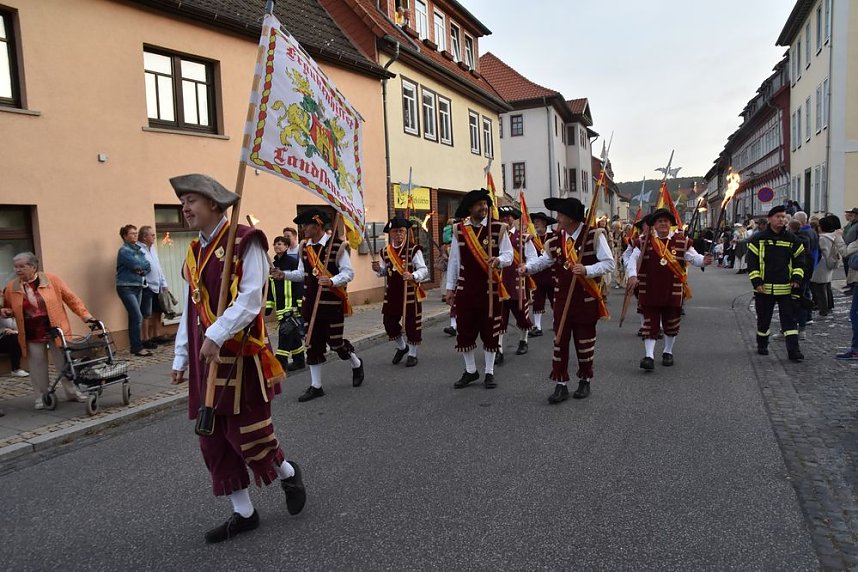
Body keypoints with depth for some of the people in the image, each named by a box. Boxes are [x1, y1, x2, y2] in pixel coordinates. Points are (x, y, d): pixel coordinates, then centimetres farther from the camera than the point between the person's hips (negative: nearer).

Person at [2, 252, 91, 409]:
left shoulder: (51, 279, -4)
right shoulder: (11, 287, 4)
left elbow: (71, 298, -2)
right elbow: (8, 308, 19)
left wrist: (85, 315, -9)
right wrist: (6, 312, -4)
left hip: (56, 331, -2)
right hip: (31, 336, 2)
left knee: (64, 363, 6)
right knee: (37, 367, 7)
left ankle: (72, 392, 20)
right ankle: (42, 397, 21)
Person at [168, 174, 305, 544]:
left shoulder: (245, 241, -9)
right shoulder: (194, 252, 13)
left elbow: (249, 300, -19)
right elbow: (190, 310, 16)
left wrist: (216, 335, -27)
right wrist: (181, 358, 16)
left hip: (241, 355, -7)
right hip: (206, 357, 8)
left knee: (246, 432, -3)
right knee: (213, 438, 9)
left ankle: (289, 474, 29)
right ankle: (243, 513, 24)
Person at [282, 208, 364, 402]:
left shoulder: (337, 246, -12)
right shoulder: (304, 247, 6)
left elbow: (348, 273, -12)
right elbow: (302, 274, 14)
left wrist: (332, 281, -29)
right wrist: (283, 274, -2)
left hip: (332, 303, -5)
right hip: (311, 304, 5)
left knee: (335, 341, 3)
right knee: (313, 344, 6)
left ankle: (357, 364, 34)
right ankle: (316, 386, 17)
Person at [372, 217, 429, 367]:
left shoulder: (414, 249, -9)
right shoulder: (385, 251, 7)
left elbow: (424, 270, -13)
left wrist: (413, 276, -33)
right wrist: (378, 269, -4)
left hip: (410, 292, -5)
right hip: (392, 293, 5)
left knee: (411, 323, 3)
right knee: (389, 321, 8)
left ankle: (412, 354, 21)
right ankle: (401, 347, 34)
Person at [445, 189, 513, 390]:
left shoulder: (499, 228, -2)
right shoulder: (459, 230, 4)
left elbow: (508, 255, -4)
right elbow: (454, 260, 7)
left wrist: (498, 260, -27)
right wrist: (450, 287, 6)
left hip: (491, 289, -2)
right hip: (465, 289, 2)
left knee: (490, 332, 6)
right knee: (464, 331, 6)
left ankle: (489, 373, 20)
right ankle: (470, 371, 24)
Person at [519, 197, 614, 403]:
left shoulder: (594, 235, -11)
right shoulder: (555, 240, 1)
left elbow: (609, 263, -10)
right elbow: (544, 260, 13)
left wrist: (587, 270, -25)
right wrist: (528, 267, -5)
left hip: (587, 299, -3)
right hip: (562, 299, 3)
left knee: (585, 341, 9)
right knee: (560, 341, 3)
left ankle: (584, 381, 28)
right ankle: (561, 385, 12)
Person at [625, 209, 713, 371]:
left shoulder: (682, 241, 2)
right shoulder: (644, 241, -1)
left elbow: (694, 257, 1)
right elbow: (633, 259, -4)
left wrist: (704, 260, -21)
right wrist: (632, 275, -21)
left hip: (673, 291, 2)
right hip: (650, 291, -1)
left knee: (671, 324, 14)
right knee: (650, 324, 0)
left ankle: (668, 352, 33)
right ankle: (649, 356, 2)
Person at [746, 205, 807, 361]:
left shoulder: (792, 239, 5)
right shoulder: (758, 239, -1)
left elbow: (799, 260, 12)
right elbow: (752, 262, -2)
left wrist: (797, 278, -2)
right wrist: (756, 282, -9)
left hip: (786, 288, 1)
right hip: (764, 288, -1)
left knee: (789, 319, -2)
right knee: (763, 319, 11)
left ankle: (793, 350, -1)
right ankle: (762, 345, 29)